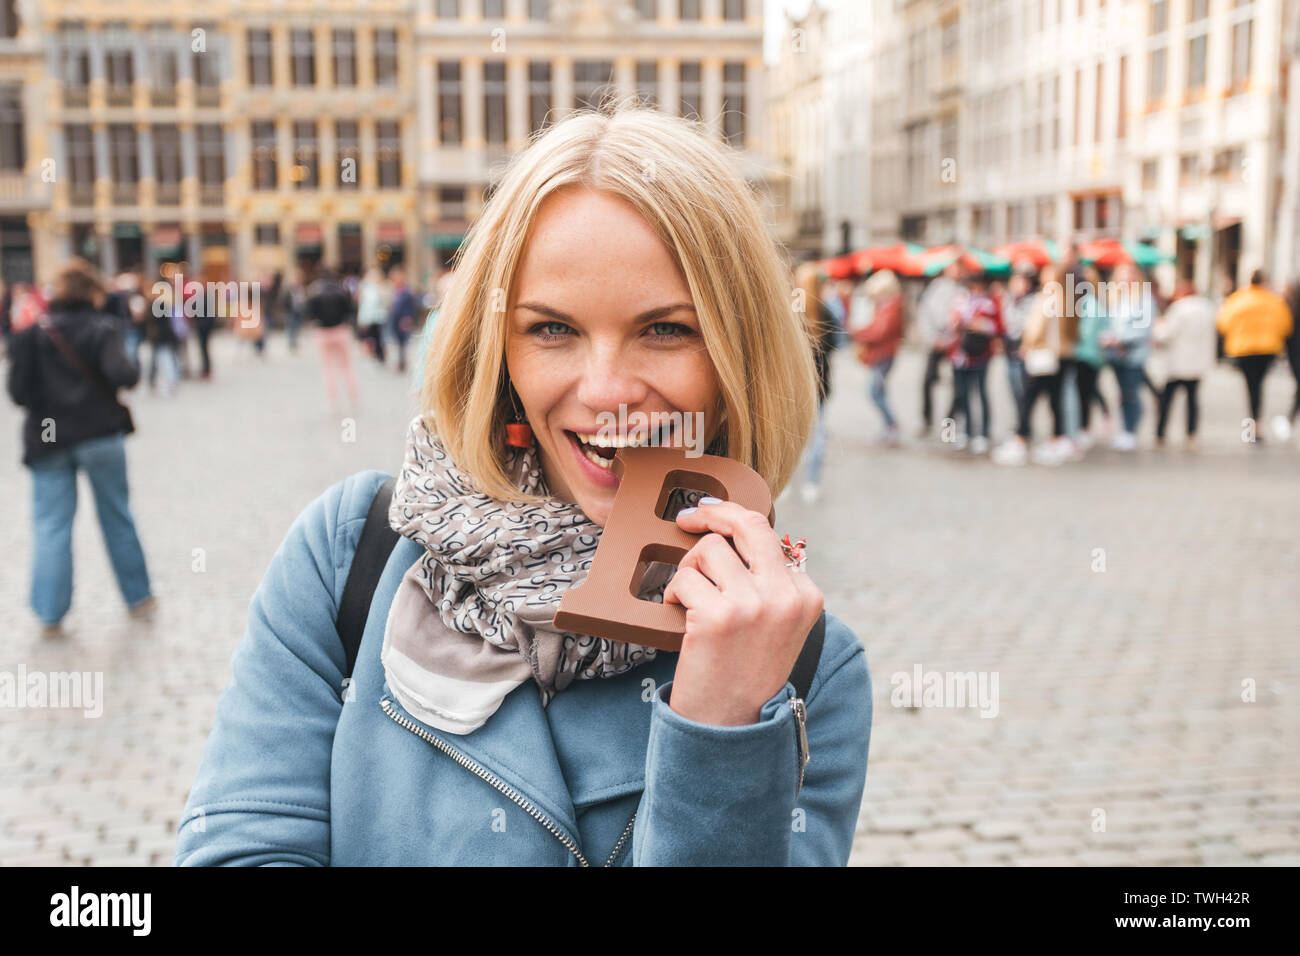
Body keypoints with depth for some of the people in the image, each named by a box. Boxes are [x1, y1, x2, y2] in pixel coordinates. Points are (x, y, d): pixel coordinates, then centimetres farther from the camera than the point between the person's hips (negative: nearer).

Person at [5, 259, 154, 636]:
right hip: (100, 435, -1)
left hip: (48, 439, 2)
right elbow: (120, 374, -22)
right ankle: (138, 597, 22)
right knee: (117, 517, 13)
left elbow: (18, 391, -3)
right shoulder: (102, 328, -6)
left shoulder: (33, 333, 1)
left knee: (50, 525, 7)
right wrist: (133, 372, -1)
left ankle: (50, 613, 7)